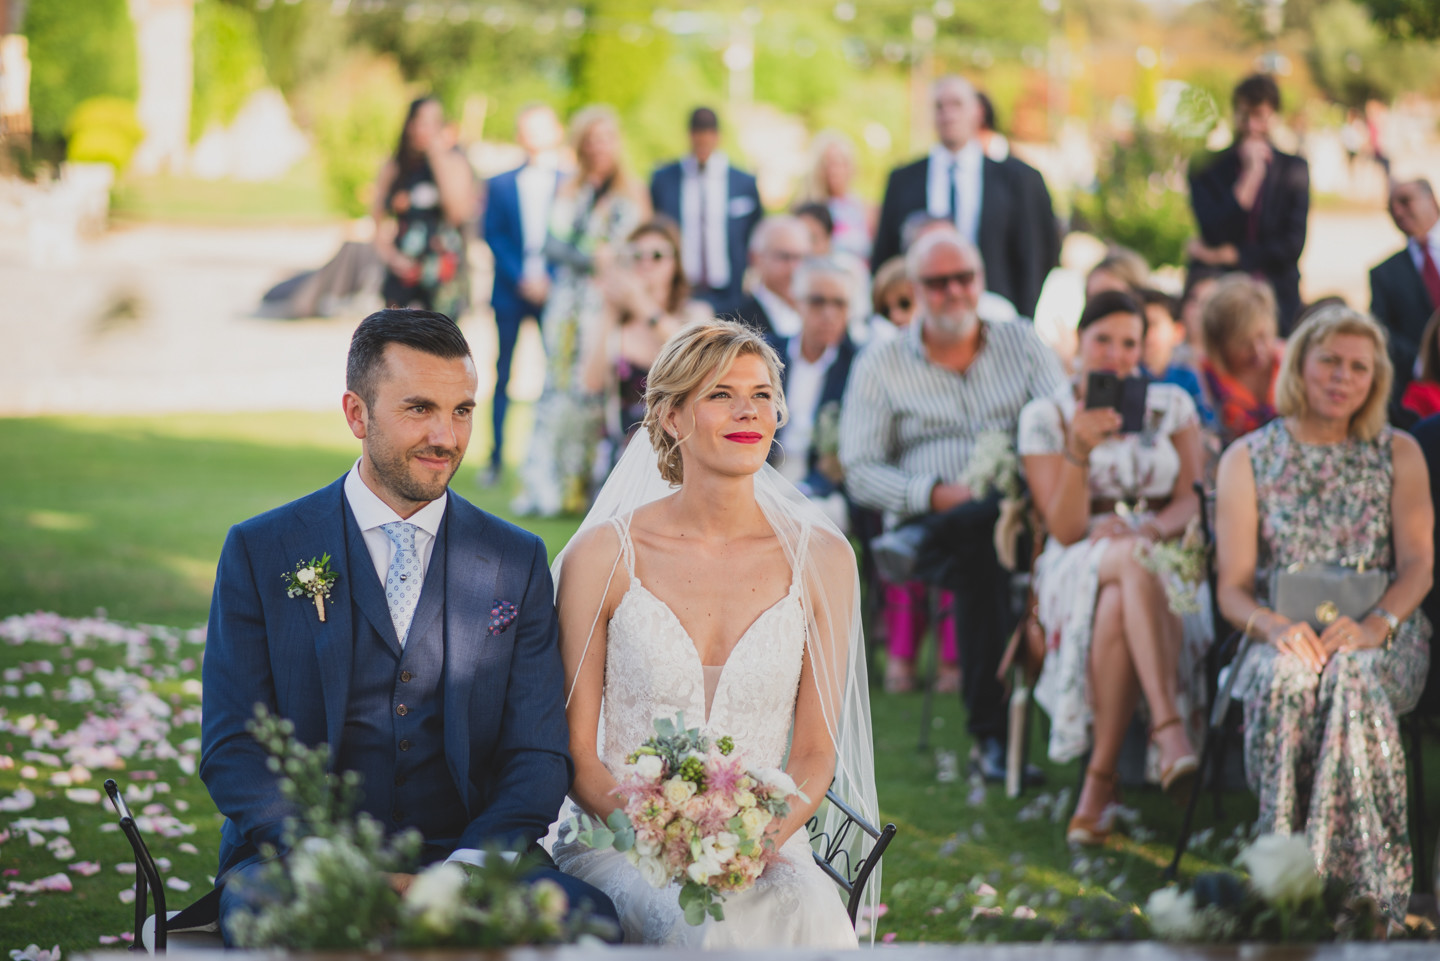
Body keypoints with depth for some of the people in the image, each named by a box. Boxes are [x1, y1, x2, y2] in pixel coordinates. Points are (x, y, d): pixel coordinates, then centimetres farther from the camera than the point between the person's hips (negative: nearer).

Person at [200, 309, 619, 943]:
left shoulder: (518, 562, 11)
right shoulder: (260, 553, 5)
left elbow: (538, 756, 6)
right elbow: (233, 749, -1)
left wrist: (466, 866, -15)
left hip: (469, 853, 3)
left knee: (590, 915, -29)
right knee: (258, 910, -38)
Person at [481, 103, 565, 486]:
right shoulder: (500, 185, 8)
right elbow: (492, 235, 2)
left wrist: (550, 280, -9)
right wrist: (521, 279, -10)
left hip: (554, 291, 0)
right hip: (511, 292, 0)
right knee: (503, 376, 1)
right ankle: (495, 458, 6)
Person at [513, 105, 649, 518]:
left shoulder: (631, 193, 8)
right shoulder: (570, 191, 14)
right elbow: (554, 244, 4)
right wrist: (592, 259, -12)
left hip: (610, 303, -2)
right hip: (569, 303, 2)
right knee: (560, 386, -3)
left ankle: (588, 487, -6)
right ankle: (547, 487, -2)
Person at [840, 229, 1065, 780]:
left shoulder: (1023, 345, 20)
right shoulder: (881, 365, 14)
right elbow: (860, 471, 6)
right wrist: (935, 494, -11)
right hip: (934, 525, -1)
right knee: (977, 543, -39)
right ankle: (990, 730, -37)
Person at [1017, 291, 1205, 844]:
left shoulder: (1172, 405, 14)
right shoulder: (1044, 418, 7)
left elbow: (1192, 500, 5)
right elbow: (1065, 529, -2)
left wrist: (1151, 529, -18)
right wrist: (1079, 450, -17)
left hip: (1166, 559, 2)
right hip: (1079, 568, -2)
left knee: (1117, 606, -39)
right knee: (1133, 561, -41)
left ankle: (1101, 778, -40)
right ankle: (1169, 731, -53)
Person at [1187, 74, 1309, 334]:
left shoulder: (1294, 169, 9)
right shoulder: (1207, 170, 6)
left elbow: (1293, 245, 3)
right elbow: (1214, 233, -8)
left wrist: (1227, 254, -3)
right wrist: (1252, 173, -8)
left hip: (1279, 302, 1)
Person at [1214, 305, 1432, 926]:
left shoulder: (1399, 454, 11)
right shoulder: (1247, 458, 9)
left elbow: (1418, 565, 1)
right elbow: (1233, 587, 3)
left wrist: (1374, 624, -21)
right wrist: (1276, 627, -20)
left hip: (1382, 639, 0)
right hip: (1285, 637, 0)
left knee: (1350, 677, -37)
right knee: (1285, 680, -37)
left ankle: (1362, 891, -36)